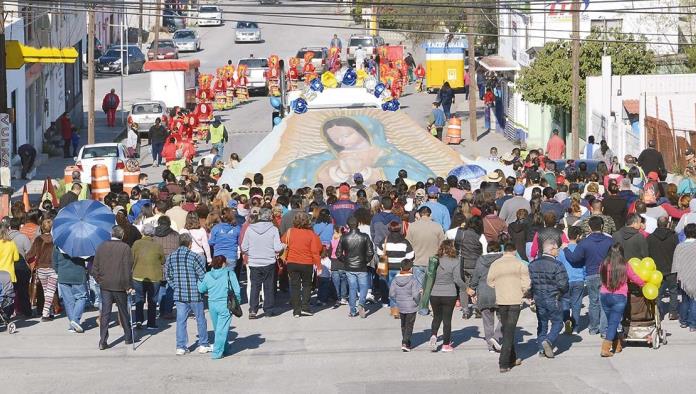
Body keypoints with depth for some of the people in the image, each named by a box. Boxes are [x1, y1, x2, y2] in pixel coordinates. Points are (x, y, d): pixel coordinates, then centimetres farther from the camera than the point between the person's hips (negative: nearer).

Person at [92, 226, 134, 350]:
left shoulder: (102, 247, 2)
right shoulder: (125, 248, -9)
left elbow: (95, 267, 4)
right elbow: (128, 269, -10)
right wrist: (129, 286, -4)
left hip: (105, 285, 2)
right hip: (120, 286, -2)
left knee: (105, 313, 2)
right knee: (123, 311, 13)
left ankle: (103, 341, -5)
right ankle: (128, 337, 25)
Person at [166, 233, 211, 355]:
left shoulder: (171, 257, 3)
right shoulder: (195, 257, -12)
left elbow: (168, 276, 10)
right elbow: (203, 276, -11)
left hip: (179, 295, 4)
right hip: (195, 294, -4)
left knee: (181, 320, 7)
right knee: (200, 319, 10)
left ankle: (181, 347, 5)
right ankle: (203, 345, 18)